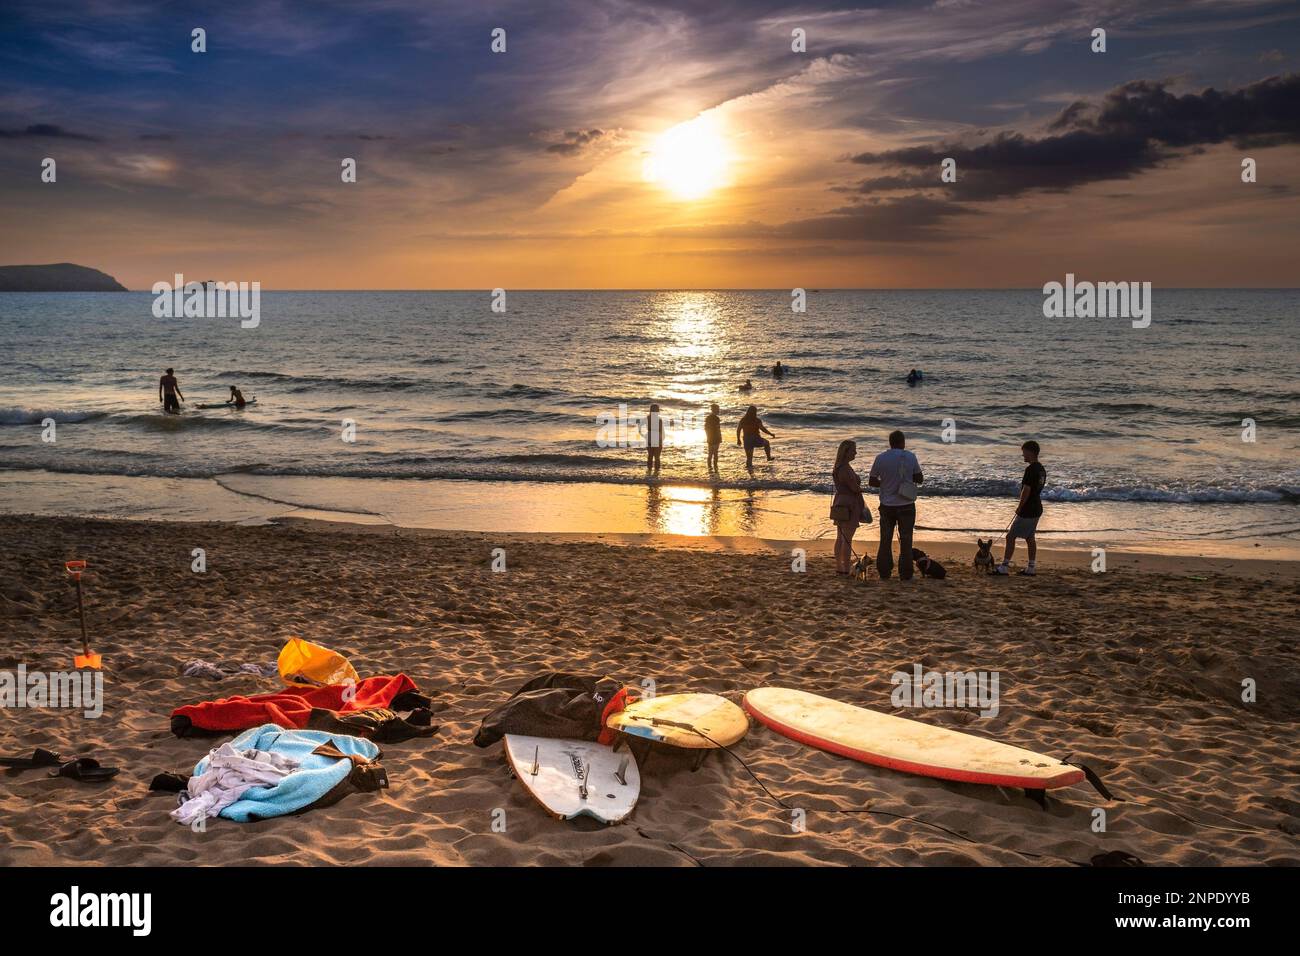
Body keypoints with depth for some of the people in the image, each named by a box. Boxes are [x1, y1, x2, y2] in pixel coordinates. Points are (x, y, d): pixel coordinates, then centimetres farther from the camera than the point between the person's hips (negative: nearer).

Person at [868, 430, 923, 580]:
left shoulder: (880, 458, -6)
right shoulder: (910, 457, -6)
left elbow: (871, 481, -2)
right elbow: (920, 479, 3)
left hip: (887, 505, 1)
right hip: (906, 505, -1)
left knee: (885, 540, 12)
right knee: (905, 540, 8)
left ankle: (884, 573, 13)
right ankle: (905, 575, 8)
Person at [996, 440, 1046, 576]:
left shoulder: (1031, 469, -19)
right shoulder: (1041, 469, 11)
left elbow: (1026, 490, -22)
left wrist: (1019, 507, -11)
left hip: (1027, 510, -10)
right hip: (1037, 509, 10)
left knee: (1011, 536, -5)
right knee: (1030, 537, 16)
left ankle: (1004, 567, -5)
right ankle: (1031, 567, 18)